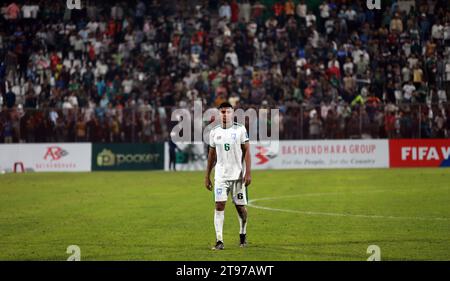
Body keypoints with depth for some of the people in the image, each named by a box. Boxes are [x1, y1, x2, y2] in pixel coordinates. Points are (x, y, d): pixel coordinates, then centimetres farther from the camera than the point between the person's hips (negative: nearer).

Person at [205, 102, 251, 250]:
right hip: (220, 175, 2)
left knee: (240, 206, 5)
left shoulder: (240, 129, -2)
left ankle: (243, 234, 30)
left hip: (238, 175, -2)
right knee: (219, 205, -10)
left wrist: (248, 172, -11)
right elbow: (212, 155, 13)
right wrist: (207, 176, 12)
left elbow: (247, 151, -3)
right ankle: (219, 240, -13)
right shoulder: (214, 132, 6)